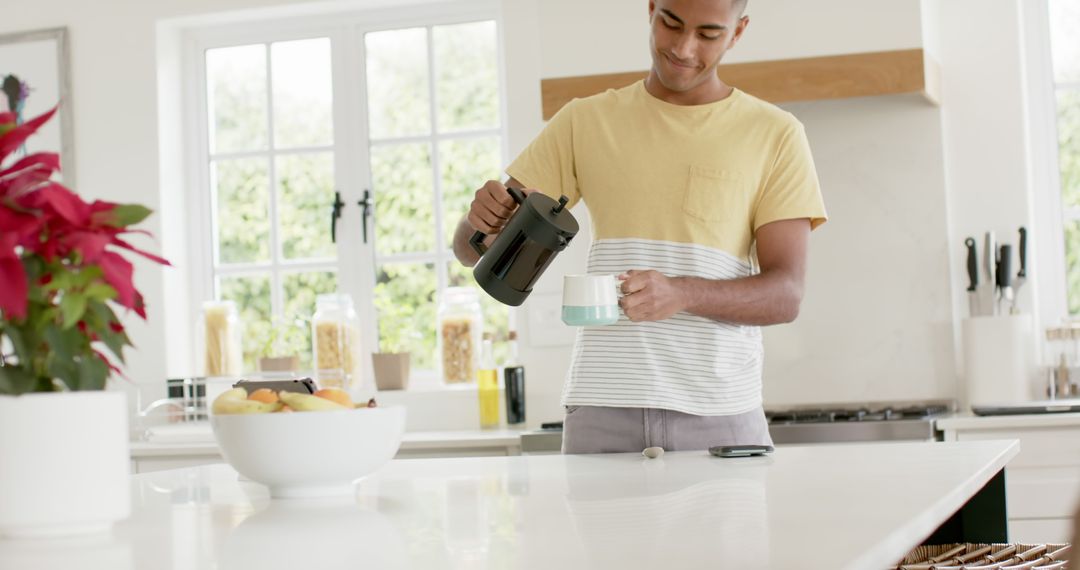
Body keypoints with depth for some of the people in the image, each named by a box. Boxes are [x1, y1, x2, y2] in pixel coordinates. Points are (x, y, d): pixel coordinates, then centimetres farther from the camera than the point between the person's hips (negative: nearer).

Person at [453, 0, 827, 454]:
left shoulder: (775, 136, 5)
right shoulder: (585, 123, 11)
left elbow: (786, 293, -3)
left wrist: (681, 293, -22)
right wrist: (480, 220, -14)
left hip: (720, 416, -1)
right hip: (602, 415, 1)